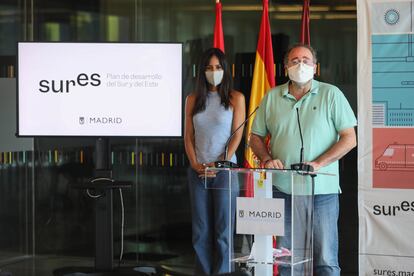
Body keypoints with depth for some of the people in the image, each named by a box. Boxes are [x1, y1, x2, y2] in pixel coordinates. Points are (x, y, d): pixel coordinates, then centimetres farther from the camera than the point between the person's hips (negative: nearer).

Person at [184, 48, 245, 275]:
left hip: (225, 169, -3)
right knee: (201, 230, 5)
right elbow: (188, 136, 9)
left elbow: (237, 135, -4)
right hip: (198, 171, 3)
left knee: (223, 229, -3)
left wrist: (220, 164, -13)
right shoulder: (193, 100, 9)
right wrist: (195, 164, -5)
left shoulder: (235, 98, 0)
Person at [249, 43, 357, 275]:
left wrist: (318, 164, -13)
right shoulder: (272, 98, 11)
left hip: (322, 190, -3)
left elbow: (349, 139, -2)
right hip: (282, 189, 3)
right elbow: (256, 137, 18)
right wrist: (267, 159, -3)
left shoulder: (331, 95, 2)